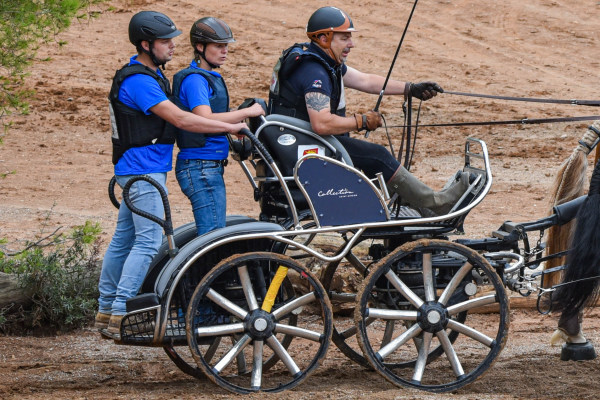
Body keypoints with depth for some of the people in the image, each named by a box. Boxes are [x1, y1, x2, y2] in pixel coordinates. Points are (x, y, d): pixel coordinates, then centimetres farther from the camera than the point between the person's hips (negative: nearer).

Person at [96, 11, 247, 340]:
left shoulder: (151, 75, 14)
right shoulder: (138, 81, -20)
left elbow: (171, 119, 23)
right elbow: (181, 119, -23)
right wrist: (231, 127, -19)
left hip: (137, 172, 10)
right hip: (144, 171, -10)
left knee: (123, 240, 12)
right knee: (148, 242, -13)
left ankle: (106, 311, 17)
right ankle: (118, 316, -16)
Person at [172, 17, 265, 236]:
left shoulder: (211, 77, 19)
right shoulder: (194, 79, -13)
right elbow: (205, 121, -24)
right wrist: (247, 112, -19)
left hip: (210, 167, 10)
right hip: (200, 167, -10)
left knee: (208, 233, 14)